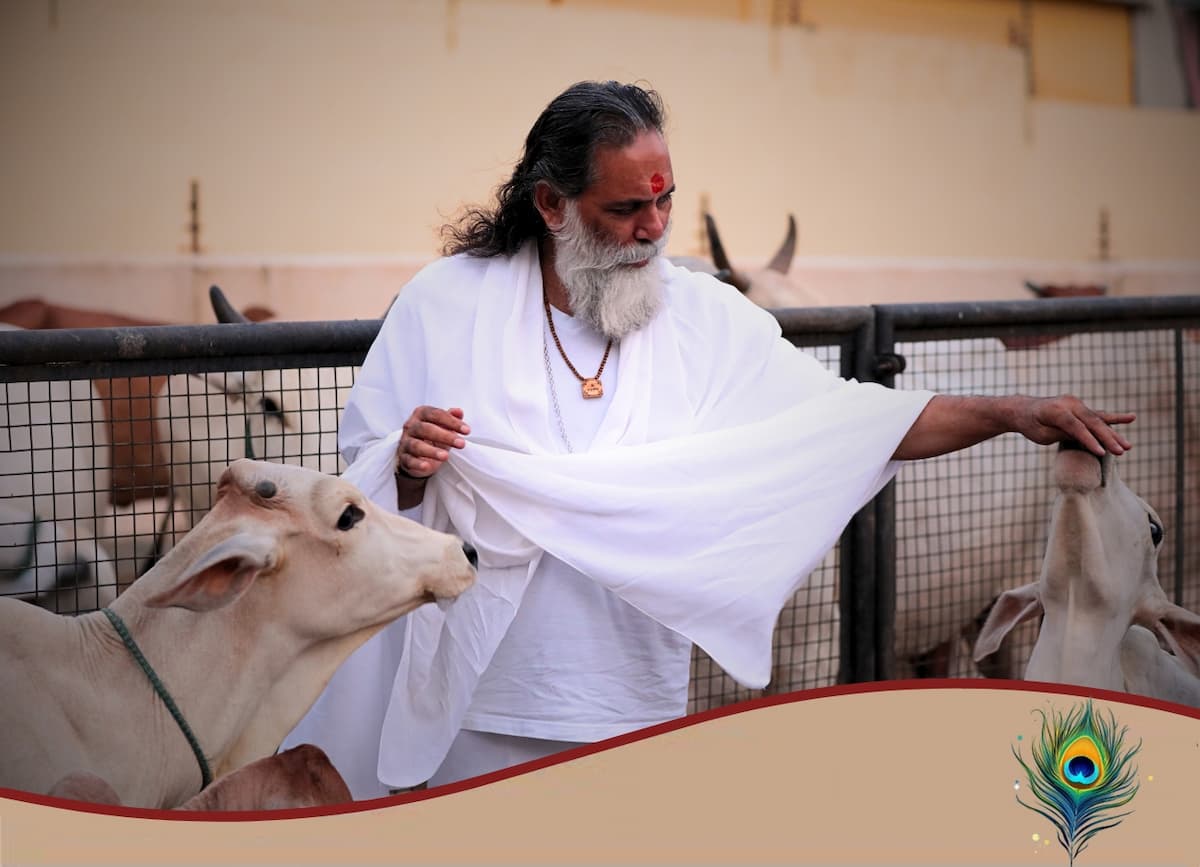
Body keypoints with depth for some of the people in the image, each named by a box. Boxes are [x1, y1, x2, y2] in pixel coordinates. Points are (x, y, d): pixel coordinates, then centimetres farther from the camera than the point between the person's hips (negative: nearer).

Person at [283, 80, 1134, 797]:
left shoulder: (705, 317, 1)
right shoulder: (445, 304, -4)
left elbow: (845, 419, -2)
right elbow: (364, 489, 0)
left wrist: (1009, 412, -12)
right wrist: (410, 467, -23)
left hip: (639, 709, 2)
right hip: (478, 709, -2)